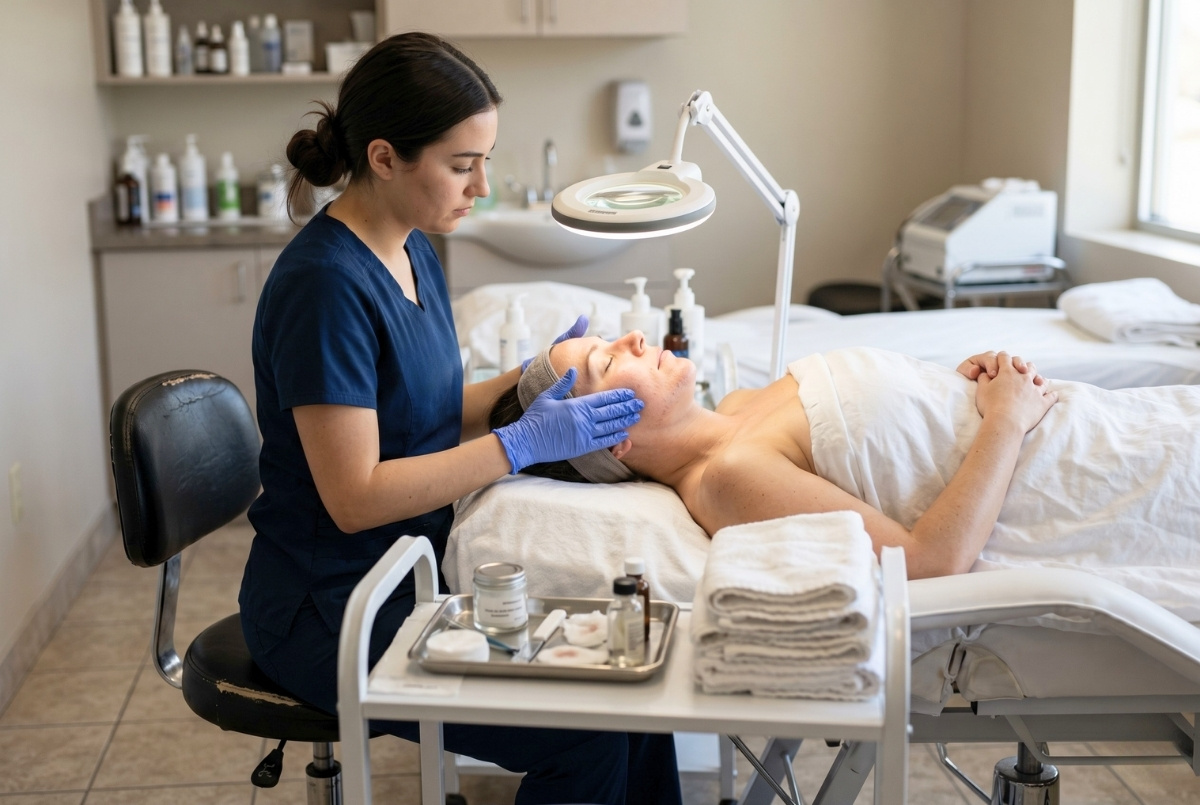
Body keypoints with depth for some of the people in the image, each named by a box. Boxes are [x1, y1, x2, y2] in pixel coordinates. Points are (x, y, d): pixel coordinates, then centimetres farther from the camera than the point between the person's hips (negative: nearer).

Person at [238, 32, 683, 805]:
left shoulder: (414, 251, 4)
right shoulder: (326, 284, -23)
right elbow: (354, 496, -23)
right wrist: (525, 441, -23)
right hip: (332, 609, -8)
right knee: (588, 739, -12)